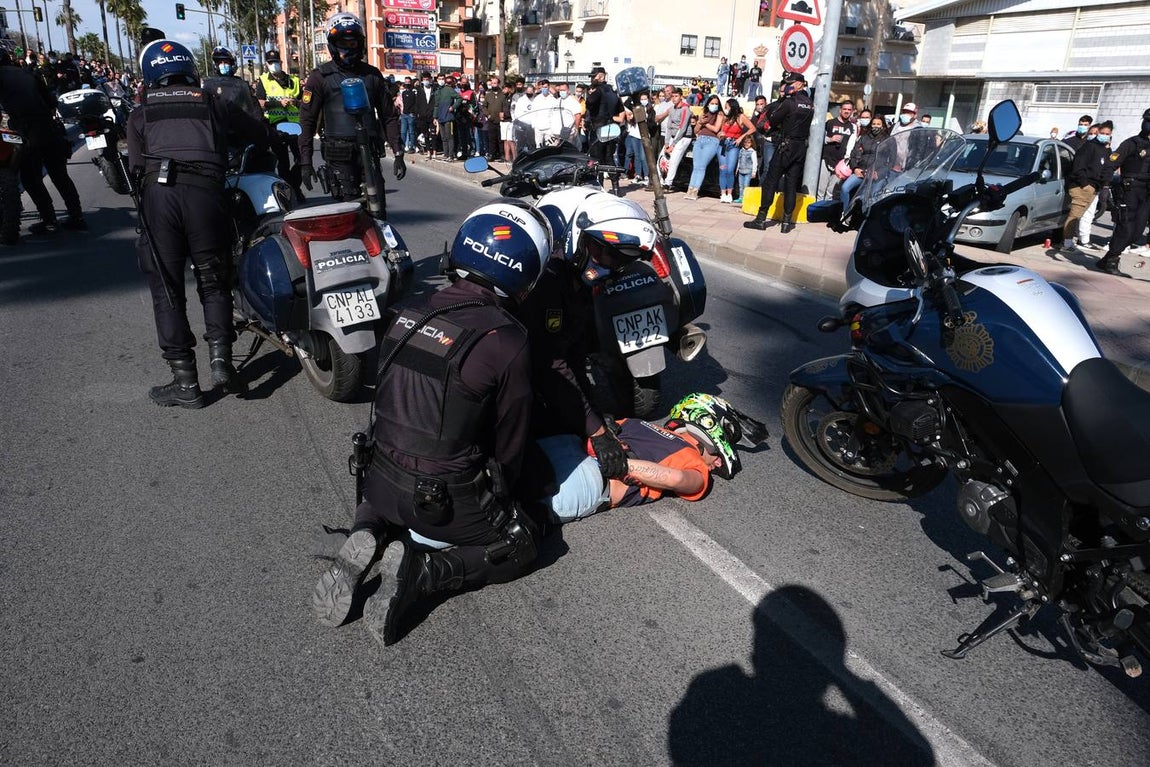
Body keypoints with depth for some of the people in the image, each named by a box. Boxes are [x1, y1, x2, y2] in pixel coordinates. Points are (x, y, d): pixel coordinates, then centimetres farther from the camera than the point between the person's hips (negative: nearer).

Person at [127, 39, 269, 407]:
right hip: (205, 191, 0)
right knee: (213, 283, 13)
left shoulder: (140, 115, 21)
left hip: (157, 194, 0)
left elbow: (135, 166, 12)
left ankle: (185, 382, 3)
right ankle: (220, 360, -6)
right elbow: (259, 132, 27)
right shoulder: (213, 103, 22)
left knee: (167, 290, 4)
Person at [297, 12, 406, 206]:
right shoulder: (321, 76, 4)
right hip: (339, 156, -3)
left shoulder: (372, 74, 14)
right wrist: (305, 161, -4)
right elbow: (307, 120, 3)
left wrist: (398, 154, 8)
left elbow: (389, 116, 16)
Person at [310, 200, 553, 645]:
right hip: (445, 500, -6)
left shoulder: (408, 314, -2)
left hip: (380, 480, 6)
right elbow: (510, 445, -7)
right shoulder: (507, 342, -19)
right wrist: (496, 505, 11)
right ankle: (419, 572, -5)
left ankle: (368, 540, 6)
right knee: (522, 544, 16)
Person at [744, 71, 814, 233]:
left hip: (786, 146, -6)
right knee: (792, 184, 6)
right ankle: (787, 221, 5)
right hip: (801, 147, 6)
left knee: (771, 181, -2)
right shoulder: (810, 105, 10)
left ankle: (761, 218, -3)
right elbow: (805, 124, 13)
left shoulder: (789, 102, -11)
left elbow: (773, 120, -7)